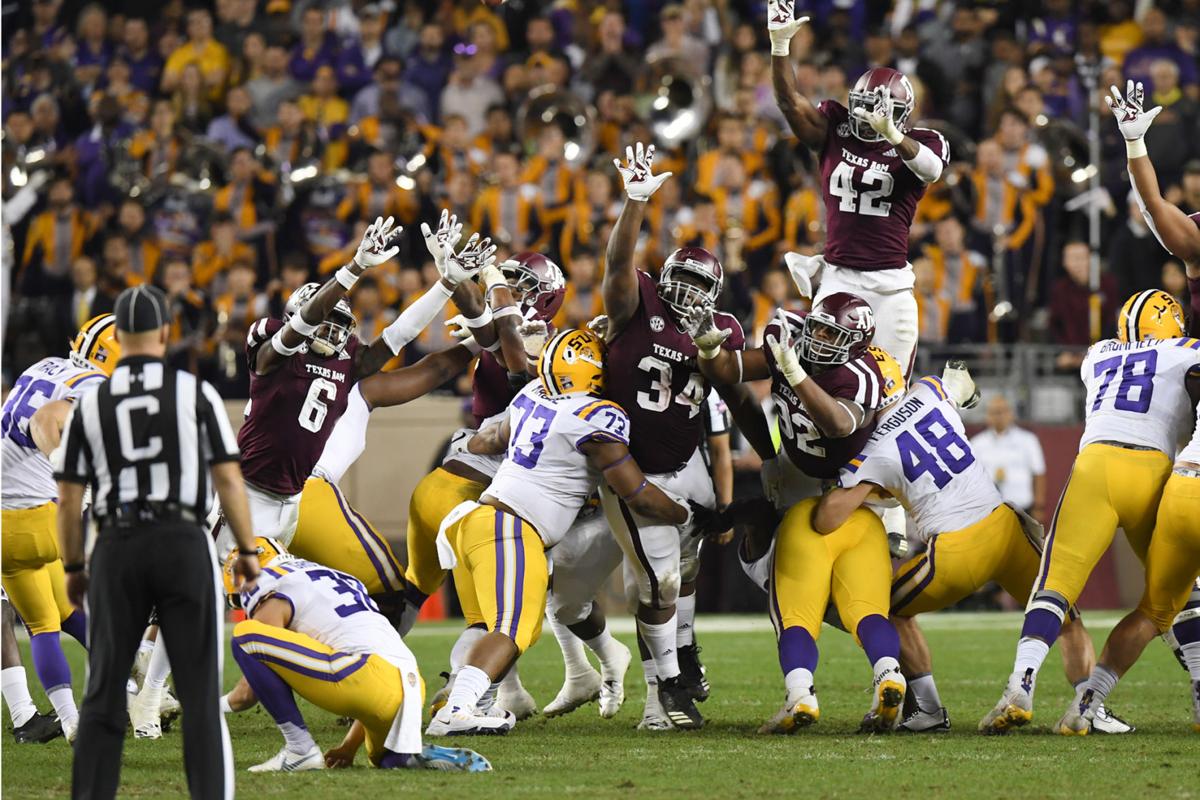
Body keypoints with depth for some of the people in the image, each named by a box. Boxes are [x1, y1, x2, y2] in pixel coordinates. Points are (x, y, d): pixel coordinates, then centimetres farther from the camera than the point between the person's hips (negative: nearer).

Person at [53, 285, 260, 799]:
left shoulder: (90, 405, 5)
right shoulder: (196, 394, 0)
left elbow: (69, 497, 5)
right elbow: (227, 477, -3)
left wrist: (73, 568, 16)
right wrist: (247, 550, 5)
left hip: (116, 550, 2)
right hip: (183, 542, -2)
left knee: (103, 694, 7)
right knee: (200, 691, 2)